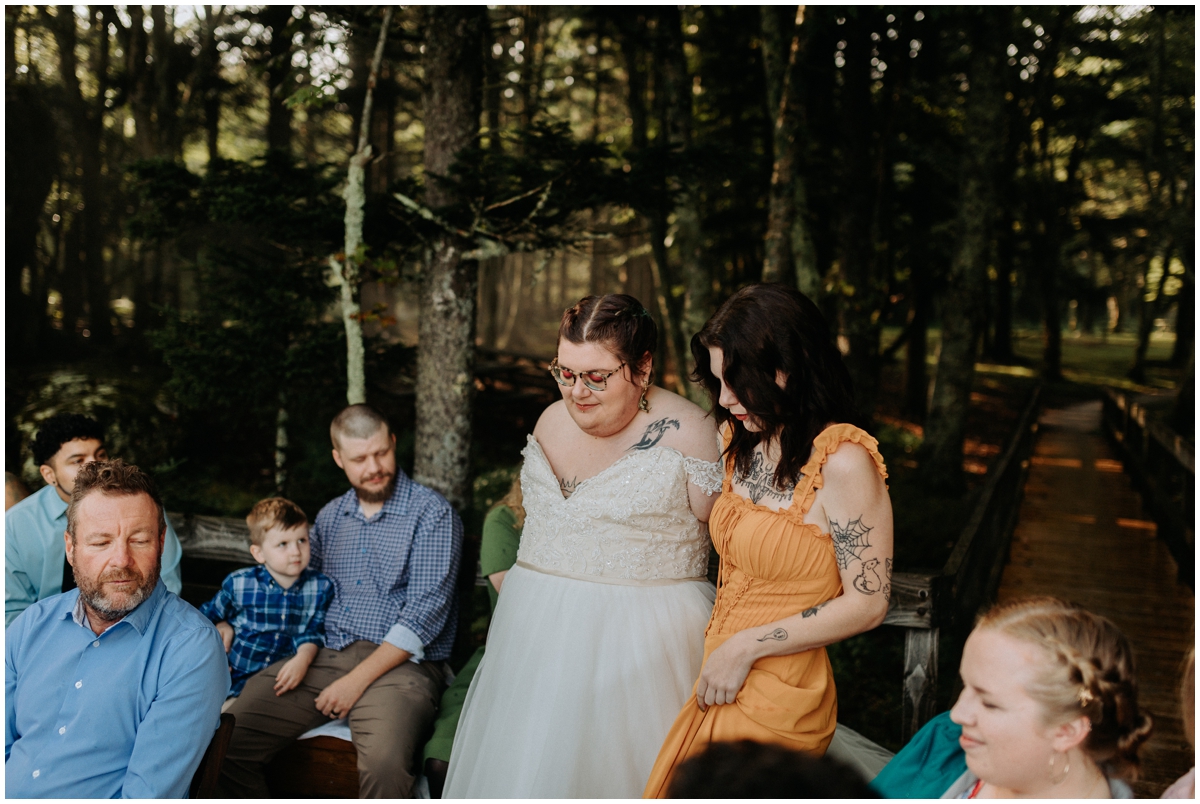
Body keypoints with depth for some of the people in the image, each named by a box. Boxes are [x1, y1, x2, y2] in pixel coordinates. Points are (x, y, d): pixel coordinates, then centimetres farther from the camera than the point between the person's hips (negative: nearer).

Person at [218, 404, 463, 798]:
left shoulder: (432, 514, -2)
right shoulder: (329, 517, 19)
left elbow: (426, 612, -10)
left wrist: (357, 680, -15)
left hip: (398, 663, -5)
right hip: (322, 658, 5)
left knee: (385, 763, -34)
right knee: (227, 742, -15)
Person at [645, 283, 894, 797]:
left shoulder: (843, 463, -18)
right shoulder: (743, 440, 5)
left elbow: (867, 603, -18)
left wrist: (745, 647, -14)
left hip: (779, 698, -7)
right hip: (720, 685, 7)